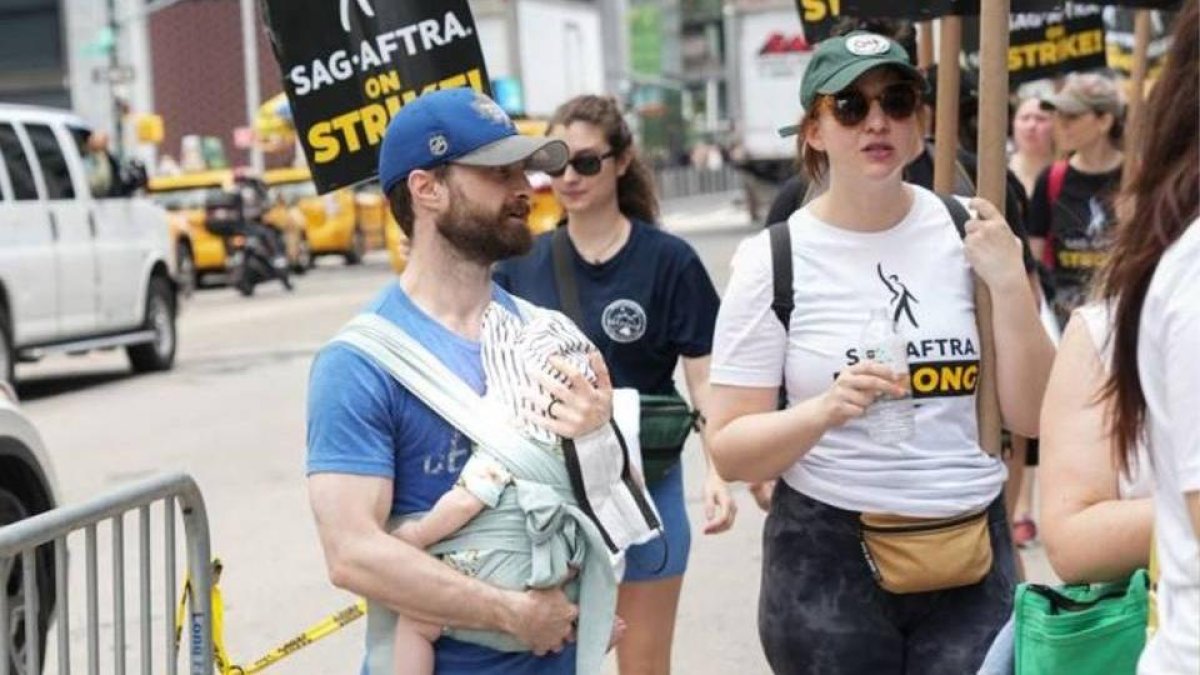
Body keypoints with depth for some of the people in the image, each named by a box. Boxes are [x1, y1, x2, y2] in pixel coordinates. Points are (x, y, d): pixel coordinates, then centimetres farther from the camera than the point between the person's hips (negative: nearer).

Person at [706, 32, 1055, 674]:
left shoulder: (968, 232, 0)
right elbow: (731, 451, -7)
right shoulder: (774, 259, -7)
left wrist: (1011, 285, -12)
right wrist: (826, 410, -24)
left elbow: (1032, 418, 0)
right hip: (828, 560, -2)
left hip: (972, 555, 2)